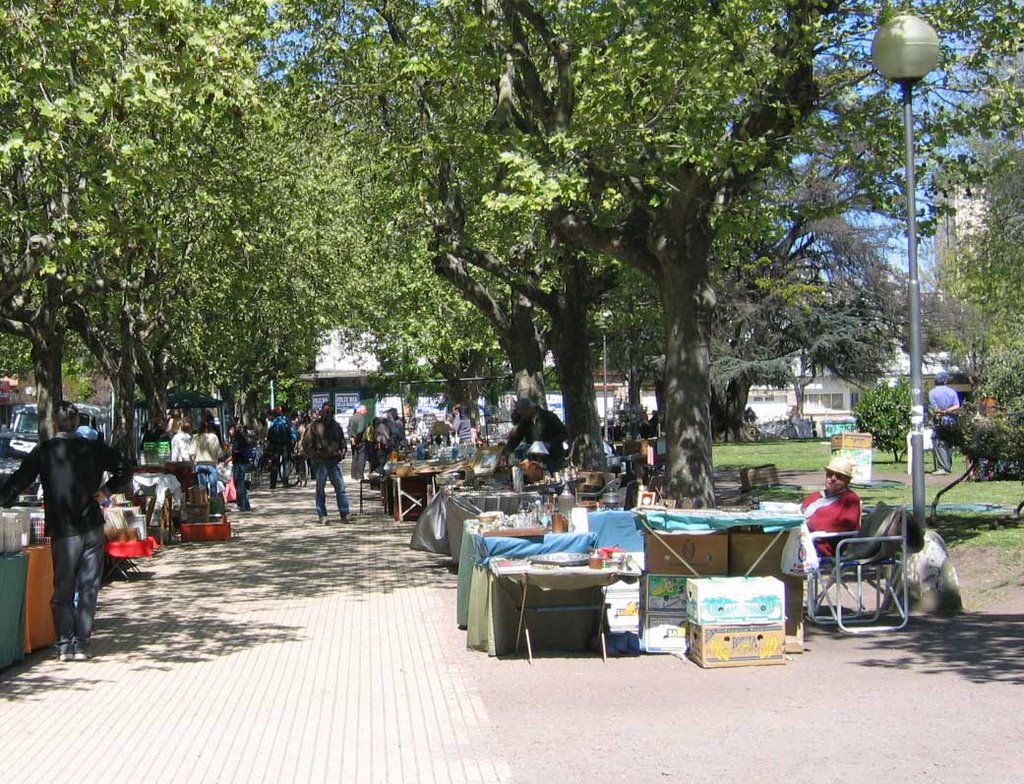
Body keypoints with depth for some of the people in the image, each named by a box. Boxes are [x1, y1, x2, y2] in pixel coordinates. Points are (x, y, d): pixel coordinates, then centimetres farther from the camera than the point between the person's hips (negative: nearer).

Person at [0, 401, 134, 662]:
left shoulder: (44, 451, -1)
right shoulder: (93, 448, 2)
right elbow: (125, 468, 0)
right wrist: (106, 490, 5)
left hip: (63, 531, -1)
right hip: (93, 527, 1)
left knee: (63, 589, 9)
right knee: (88, 588, 6)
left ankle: (65, 645, 6)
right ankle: (81, 645, 5)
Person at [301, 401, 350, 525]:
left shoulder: (336, 426, 14)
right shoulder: (314, 426, -1)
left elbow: (342, 441, 24)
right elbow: (306, 445, -2)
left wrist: (340, 452, 7)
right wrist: (314, 456, -8)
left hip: (334, 461, 3)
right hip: (320, 462, -3)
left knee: (340, 488, -2)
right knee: (320, 489, 1)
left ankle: (345, 514, 2)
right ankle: (322, 516, 6)